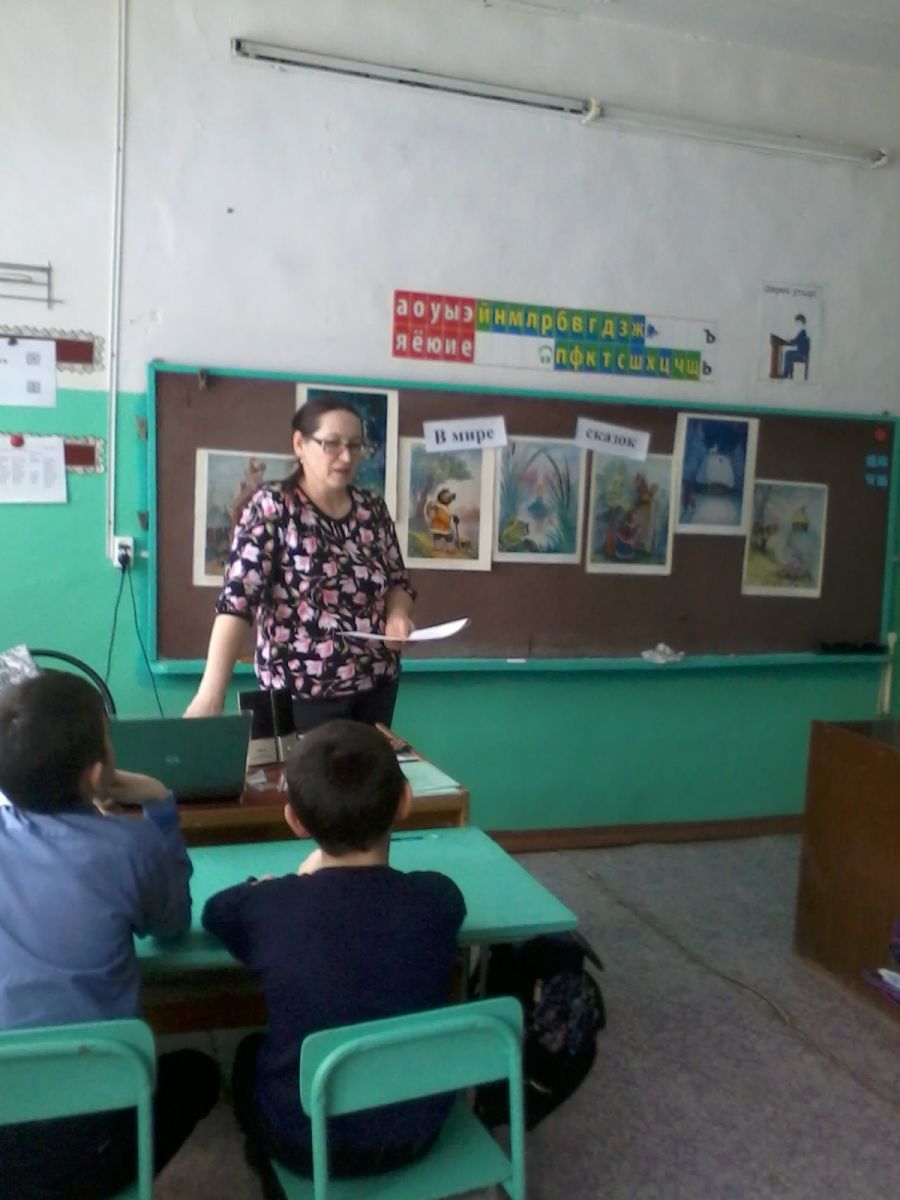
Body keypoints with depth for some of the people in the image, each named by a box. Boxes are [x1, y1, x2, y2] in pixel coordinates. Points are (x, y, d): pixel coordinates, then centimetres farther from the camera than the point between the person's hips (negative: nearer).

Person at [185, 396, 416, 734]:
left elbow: (398, 581, 13)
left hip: (376, 684, 5)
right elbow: (238, 597, -21)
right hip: (302, 691, -5)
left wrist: (397, 615, -10)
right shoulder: (271, 507, -12)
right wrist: (210, 693, -30)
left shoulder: (373, 508, 3)